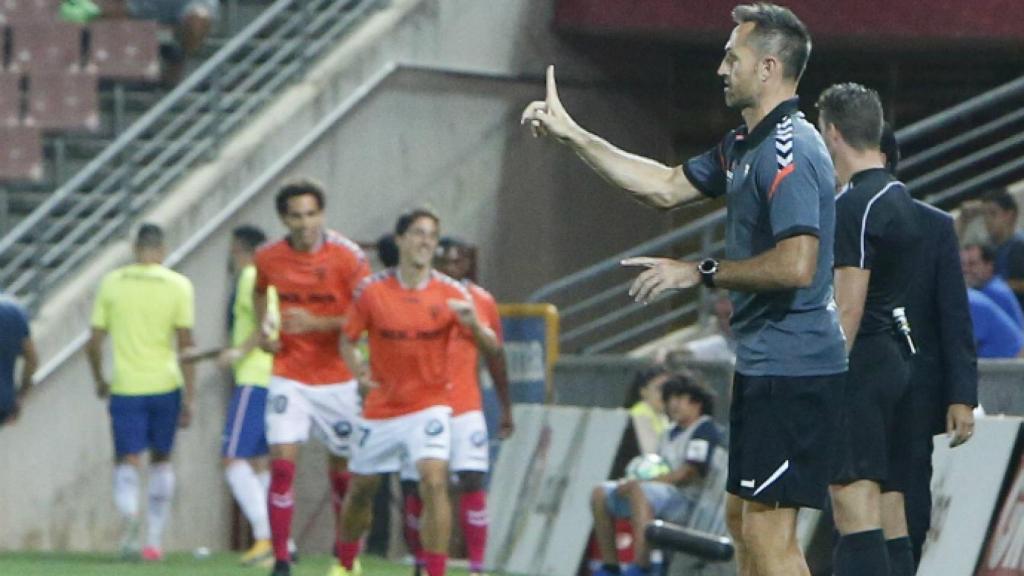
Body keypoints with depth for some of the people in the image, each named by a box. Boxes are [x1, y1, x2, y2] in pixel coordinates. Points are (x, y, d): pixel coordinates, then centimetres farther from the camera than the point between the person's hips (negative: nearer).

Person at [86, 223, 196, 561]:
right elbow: (186, 345, -5)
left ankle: (129, 515, -32)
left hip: (125, 387, -1)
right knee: (161, 459, 17)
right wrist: (189, 398, -2)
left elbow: (94, 343, 3)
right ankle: (154, 540, 18)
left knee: (128, 461, -1)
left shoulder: (112, 283, 1)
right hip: (165, 386, 1)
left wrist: (99, 381, 20)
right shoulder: (178, 285, -2)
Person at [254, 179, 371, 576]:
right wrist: (264, 327, 5)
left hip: (337, 379, -1)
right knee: (281, 464, -13)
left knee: (342, 470, 9)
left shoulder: (347, 257, -12)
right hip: (289, 376, 1)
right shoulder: (268, 259, -1)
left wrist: (316, 323, -23)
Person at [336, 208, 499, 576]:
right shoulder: (372, 290, -4)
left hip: (429, 404, -2)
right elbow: (348, 338, 8)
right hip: (381, 408, 2)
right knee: (361, 489, 13)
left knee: (434, 481, -22)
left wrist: (472, 324, -29)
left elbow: (491, 348, -8)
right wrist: (358, 372, -10)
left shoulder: (452, 294, -6)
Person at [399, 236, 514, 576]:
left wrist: (506, 408, 17)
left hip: (466, 410, 1)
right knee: (415, 490, 1)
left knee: (472, 484, -12)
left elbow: (494, 355, 14)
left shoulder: (482, 302, 4)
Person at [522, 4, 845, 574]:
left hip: (793, 371, -11)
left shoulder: (788, 151, -18)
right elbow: (668, 186, 26)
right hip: (763, 365, 11)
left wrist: (700, 271, -16)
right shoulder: (745, 145, 15)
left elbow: (796, 265, -26)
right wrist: (572, 135, 24)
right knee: (743, 519, 15)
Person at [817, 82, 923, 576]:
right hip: (897, 359, 10)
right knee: (890, 507, 10)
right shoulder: (900, 197, 15)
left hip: (861, 365, -10)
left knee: (854, 502, -14)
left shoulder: (853, 206, -13)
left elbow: (849, 305, -18)